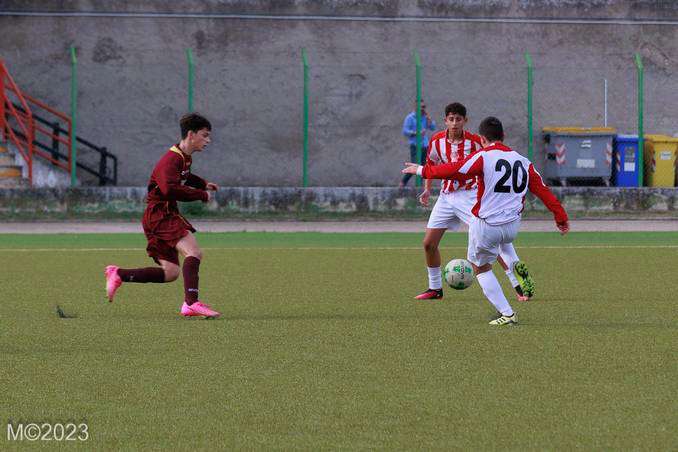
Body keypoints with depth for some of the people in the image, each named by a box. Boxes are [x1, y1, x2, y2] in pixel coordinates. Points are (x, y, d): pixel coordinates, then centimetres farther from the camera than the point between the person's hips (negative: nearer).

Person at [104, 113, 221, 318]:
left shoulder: (185, 158, 15)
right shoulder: (171, 160, -17)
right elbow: (170, 189, -34)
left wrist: (202, 183, 21)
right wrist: (202, 195, -25)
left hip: (167, 215, 10)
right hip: (159, 215, -10)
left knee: (170, 273, 6)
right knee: (194, 253, -25)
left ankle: (118, 274, 11)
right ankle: (191, 304, -34)